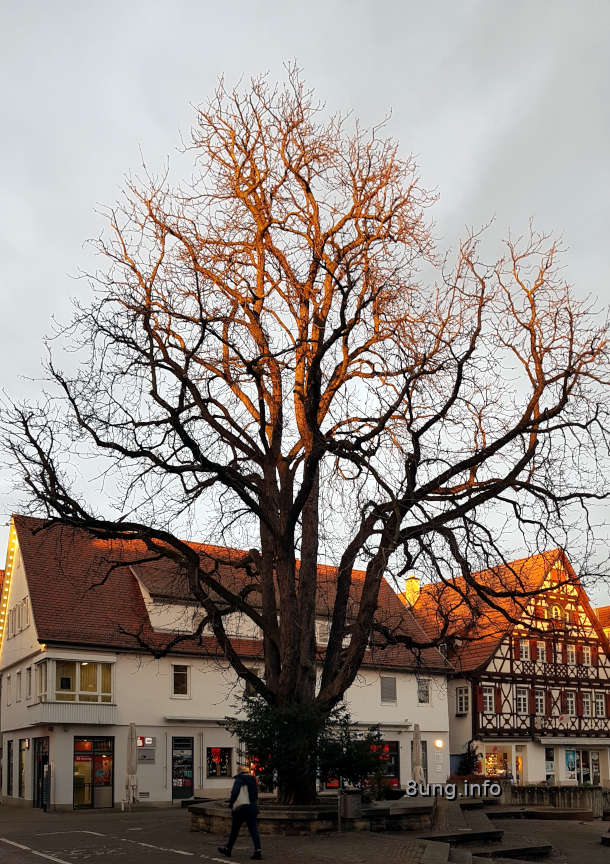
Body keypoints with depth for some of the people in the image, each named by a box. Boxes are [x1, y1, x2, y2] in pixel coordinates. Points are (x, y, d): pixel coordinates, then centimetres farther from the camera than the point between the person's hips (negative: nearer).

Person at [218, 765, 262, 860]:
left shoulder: (239, 780, -6)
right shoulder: (253, 780, 12)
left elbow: (235, 792, -15)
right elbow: (256, 795, 16)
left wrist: (231, 803, -2)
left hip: (241, 807, -5)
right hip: (253, 807, 5)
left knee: (234, 830, 10)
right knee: (253, 830, -2)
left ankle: (228, 849, 22)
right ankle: (258, 851, -15)